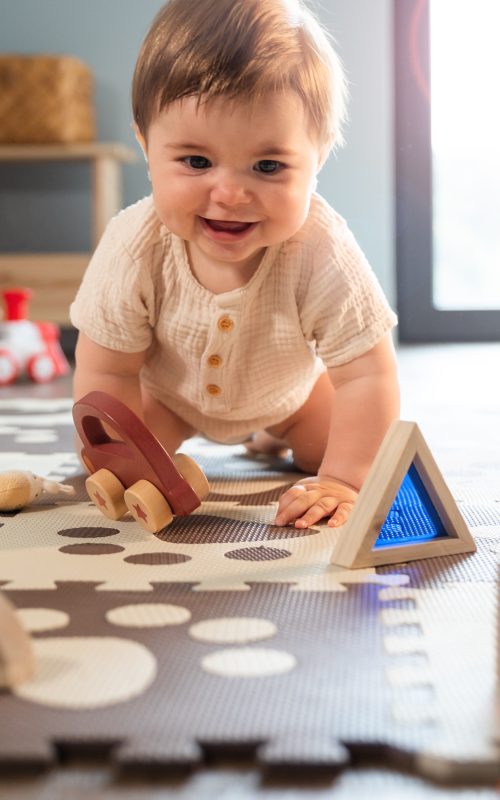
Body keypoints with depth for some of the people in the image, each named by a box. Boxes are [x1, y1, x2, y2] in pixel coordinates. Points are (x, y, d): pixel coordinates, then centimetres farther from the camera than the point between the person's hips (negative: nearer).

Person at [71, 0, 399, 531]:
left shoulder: (322, 253, -41)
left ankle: (273, 431, 34)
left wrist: (343, 482, -36)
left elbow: (368, 376, -34)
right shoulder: (132, 249, -37)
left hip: (288, 387, 1)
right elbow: (105, 373, -24)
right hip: (168, 391, 0)